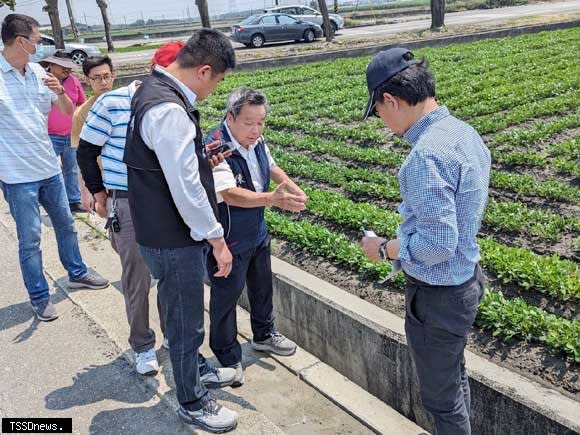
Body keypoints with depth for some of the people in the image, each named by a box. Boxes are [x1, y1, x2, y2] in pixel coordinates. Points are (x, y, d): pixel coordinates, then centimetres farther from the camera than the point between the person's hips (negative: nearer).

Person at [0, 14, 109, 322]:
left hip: (49, 167, 6)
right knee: (30, 239, 3)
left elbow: (68, 111, 10)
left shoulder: (38, 72, 4)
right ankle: (39, 297, 18)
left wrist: (60, 92, -11)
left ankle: (77, 273, 38)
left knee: (65, 224, 19)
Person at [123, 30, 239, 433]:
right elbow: (185, 188, -26)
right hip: (173, 238, -10)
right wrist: (217, 239, -18)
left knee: (182, 315, 27)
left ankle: (192, 370, 48)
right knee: (187, 322, 9)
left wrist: (201, 158, 9)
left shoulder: (155, 88, 6)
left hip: (166, 229, 10)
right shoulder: (169, 110, -27)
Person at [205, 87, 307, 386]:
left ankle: (264, 335, 47)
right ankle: (227, 358, 24)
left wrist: (293, 188, 1)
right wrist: (272, 199, -50)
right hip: (228, 240, -8)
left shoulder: (256, 141, -2)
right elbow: (229, 194, -38)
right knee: (226, 296, 5)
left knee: (262, 285, 24)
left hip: (257, 232, 9)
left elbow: (271, 167, 18)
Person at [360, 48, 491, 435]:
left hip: (438, 294, -9)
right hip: (467, 278, 9)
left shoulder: (428, 154, -29)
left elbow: (436, 244, -29)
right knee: (456, 377, 28)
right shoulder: (463, 131, 1)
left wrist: (385, 249, -13)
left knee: (441, 395, 13)